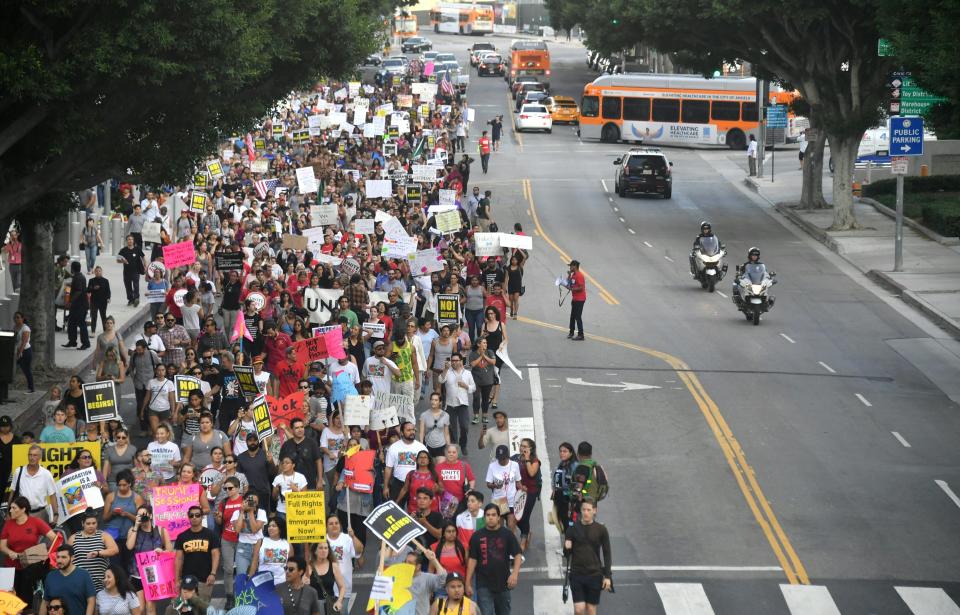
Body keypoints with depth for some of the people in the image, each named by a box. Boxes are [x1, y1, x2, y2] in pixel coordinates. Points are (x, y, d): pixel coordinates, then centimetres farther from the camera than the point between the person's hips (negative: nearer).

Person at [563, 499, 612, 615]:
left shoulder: (601, 529, -2)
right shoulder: (573, 528, -2)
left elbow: (607, 554, 3)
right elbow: (567, 553, 4)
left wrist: (608, 576, -1)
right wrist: (567, 548, -20)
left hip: (594, 575, 0)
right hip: (577, 575, 0)